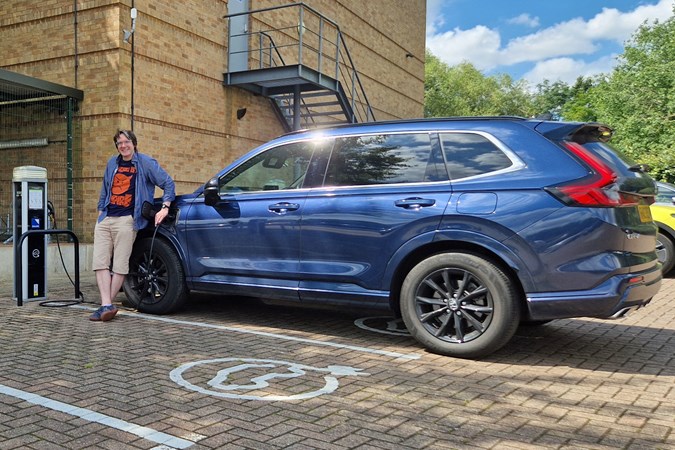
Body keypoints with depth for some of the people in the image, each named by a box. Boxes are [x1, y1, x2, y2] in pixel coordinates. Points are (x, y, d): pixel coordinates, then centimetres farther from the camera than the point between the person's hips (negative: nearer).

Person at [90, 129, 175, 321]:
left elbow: (168, 183, -1)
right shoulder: (112, 163, 19)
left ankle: (106, 305, -4)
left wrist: (165, 208, -11)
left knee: (120, 265, -8)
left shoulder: (145, 163, 2)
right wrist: (100, 211, 21)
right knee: (100, 263, -6)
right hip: (105, 219, 6)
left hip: (126, 220, -6)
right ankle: (107, 305, -9)